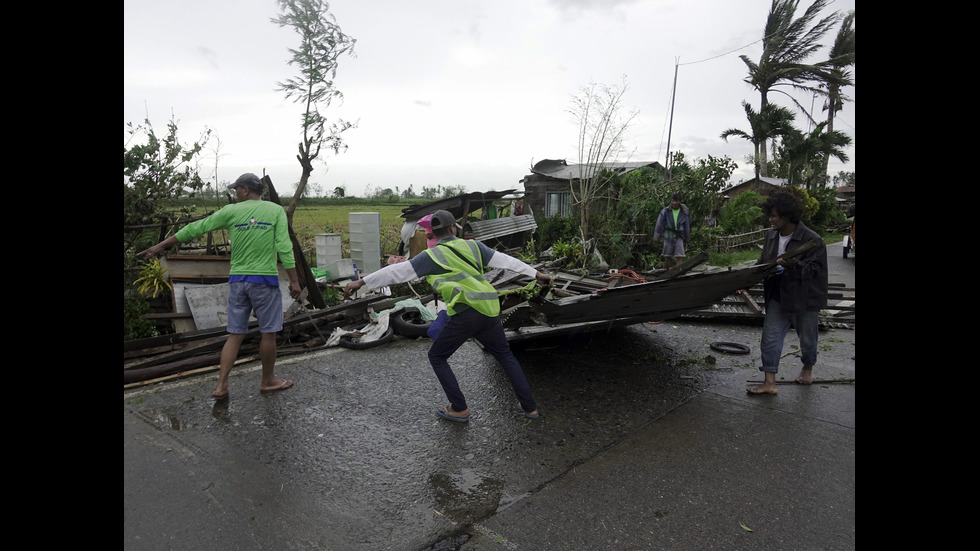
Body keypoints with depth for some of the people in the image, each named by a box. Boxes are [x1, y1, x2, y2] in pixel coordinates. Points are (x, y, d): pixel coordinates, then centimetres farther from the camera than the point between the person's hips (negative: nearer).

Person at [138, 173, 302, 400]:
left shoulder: (231, 211, 4)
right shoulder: (276, 210, -1)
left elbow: (196, 228, 8)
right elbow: (284, 248, -9)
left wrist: (161, 246, 15)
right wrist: (294, 281, -6)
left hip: (237, 280, 3)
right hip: (265, 280, -3)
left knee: (235, 334, 11)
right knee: (268, 333, 9)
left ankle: (221, 385, 8)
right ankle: (268, 381, 21)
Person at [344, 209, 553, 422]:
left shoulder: (432, 256, 3)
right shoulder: (472, 246, 14)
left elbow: (398, 271, -2)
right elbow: (505, 259, 14)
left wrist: (362, 282, 1)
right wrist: (536, 273, 21)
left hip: (465, 313, -5)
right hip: (490, 311, 5)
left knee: (437, 357, 16)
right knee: (505, 355, 24)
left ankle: (459, 409, 16)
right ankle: (529, 407, 22)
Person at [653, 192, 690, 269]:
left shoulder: (685, 212, 1)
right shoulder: (665, 211, -5)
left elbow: (687, 226, 12)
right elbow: (659, 224, 1)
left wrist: (687, 239, 19)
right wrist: (656, 237, 1)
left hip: (679, 237, 1)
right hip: (668, 236, -1)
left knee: (679, 256, -10)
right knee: (667, 257, 4)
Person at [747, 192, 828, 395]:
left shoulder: (812, 240, -17)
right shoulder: (771, 235, 3)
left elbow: (815, 269, -20)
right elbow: (763, 260, 16)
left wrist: (792, 265, -35)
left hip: (804, 299, -5)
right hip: (778, 298, 5)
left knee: (807, 338, 16)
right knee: (770, 338, -1)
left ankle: (808, 368, 45)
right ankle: (769, 382, 2)